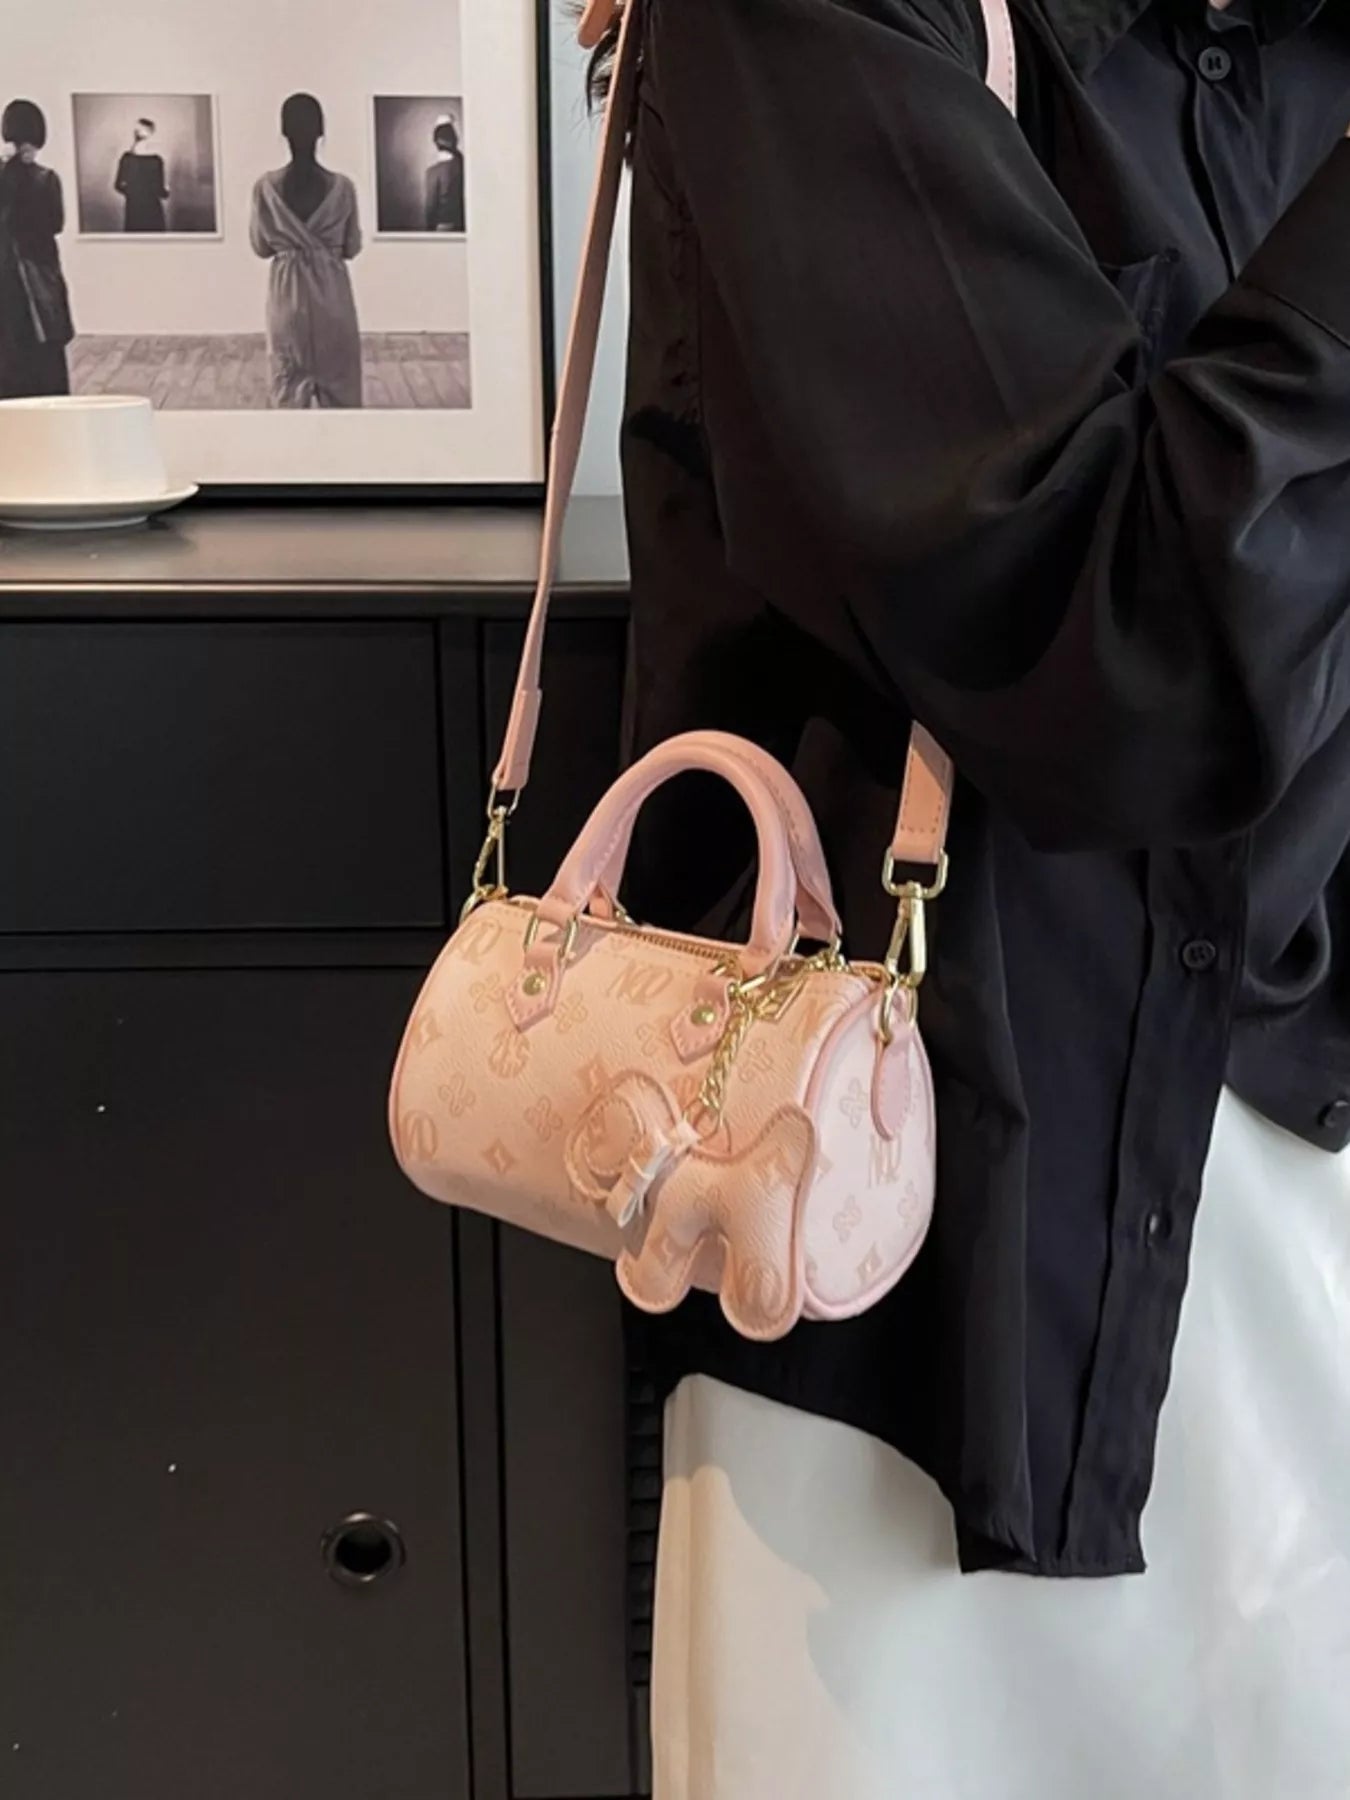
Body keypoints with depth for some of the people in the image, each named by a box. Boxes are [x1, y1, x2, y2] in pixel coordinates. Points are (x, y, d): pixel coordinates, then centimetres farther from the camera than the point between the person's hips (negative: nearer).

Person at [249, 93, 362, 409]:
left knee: (289, 381, 9)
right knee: (338, 381, 9)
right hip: (331, 291, -1)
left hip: (288, 292, 1)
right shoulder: (342, 187, -9)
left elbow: (260, 246, 2)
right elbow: (352, 247, 1)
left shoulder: (267, 187, -8)